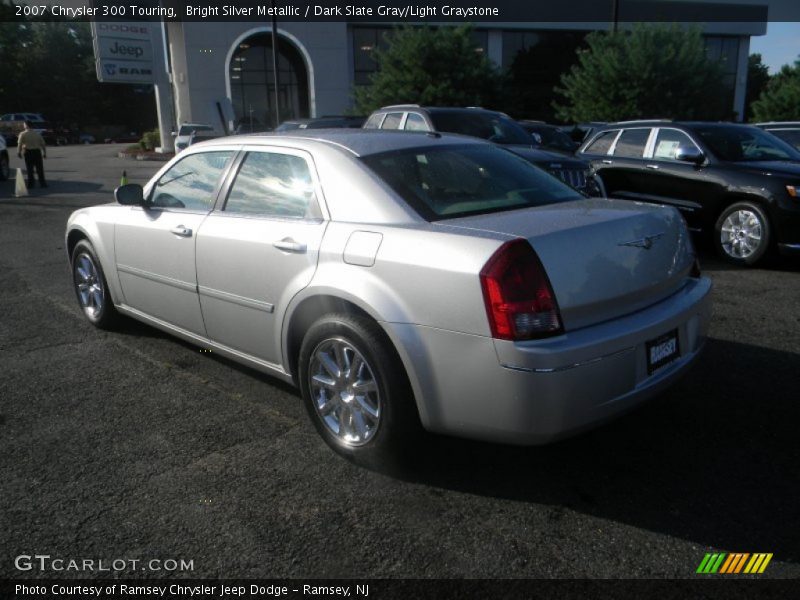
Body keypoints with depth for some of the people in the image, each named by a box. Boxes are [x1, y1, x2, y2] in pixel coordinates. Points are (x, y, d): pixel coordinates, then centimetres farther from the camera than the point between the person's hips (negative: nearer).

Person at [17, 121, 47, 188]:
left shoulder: (23, 134, -6)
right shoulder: (37, 133, 4)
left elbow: (19, 144, -9)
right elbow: (42, 143, 4)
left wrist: (19, 153, 1)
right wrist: (44, 152, 10)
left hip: (28, 152, -2)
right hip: (37, 152, 2)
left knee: (29, 169, 4)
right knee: (40, 169, 6)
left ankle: (30, 184, 6)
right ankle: (42, 183, 5)